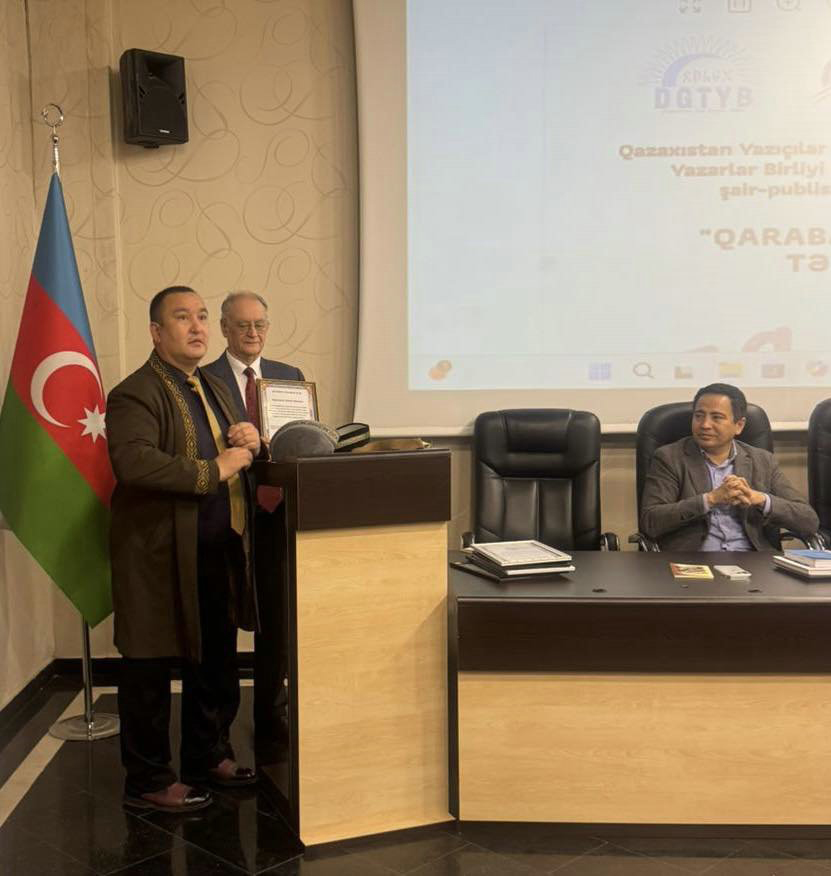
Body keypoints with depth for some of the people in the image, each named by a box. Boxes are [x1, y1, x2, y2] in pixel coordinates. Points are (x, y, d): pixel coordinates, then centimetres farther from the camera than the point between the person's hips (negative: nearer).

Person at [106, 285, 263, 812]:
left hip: (221, 552, 8)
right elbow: (134, 462, -29)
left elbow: (241, 456, 22)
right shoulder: (135, 394, -13)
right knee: (151, 672, 6)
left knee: (216, 665, 19)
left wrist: (252, 442, -2)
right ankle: (148, 781, 22)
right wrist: (214, 470, -25)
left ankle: (209, 757, 37)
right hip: (162, 557, -8)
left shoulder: (217, 388, 15)